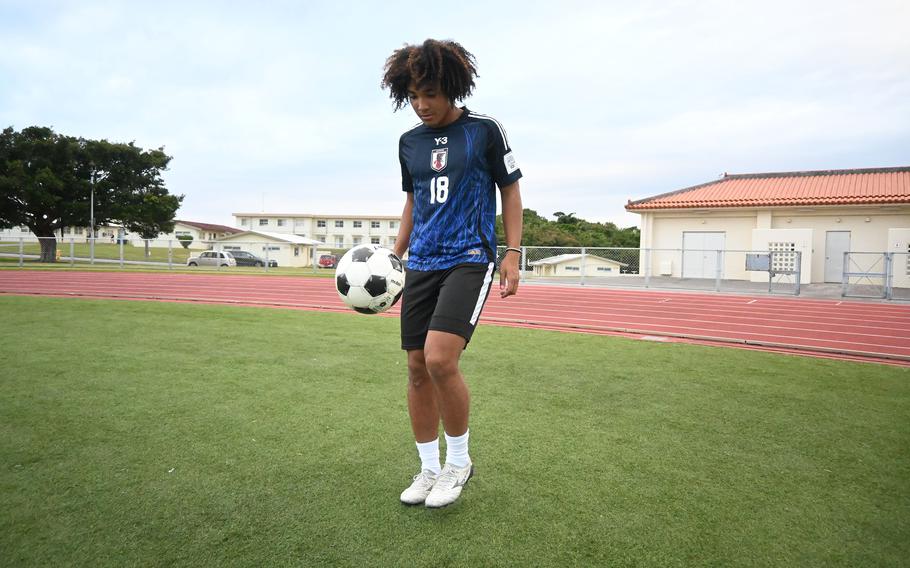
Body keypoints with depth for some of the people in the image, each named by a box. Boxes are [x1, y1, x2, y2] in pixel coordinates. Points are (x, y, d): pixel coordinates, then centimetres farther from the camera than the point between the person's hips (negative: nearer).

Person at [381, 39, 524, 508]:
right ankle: (429, 469, 21)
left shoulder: (485, 131, 0)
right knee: (417, 368, 4)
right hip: (421, 265, 6)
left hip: (469, 259, -5)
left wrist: (512, 254, -3)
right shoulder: (409, 142, 13)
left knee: (440, 360, -21)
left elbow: (510, 190, 5)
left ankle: (459, 460, 5)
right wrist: (394, 257, 16)